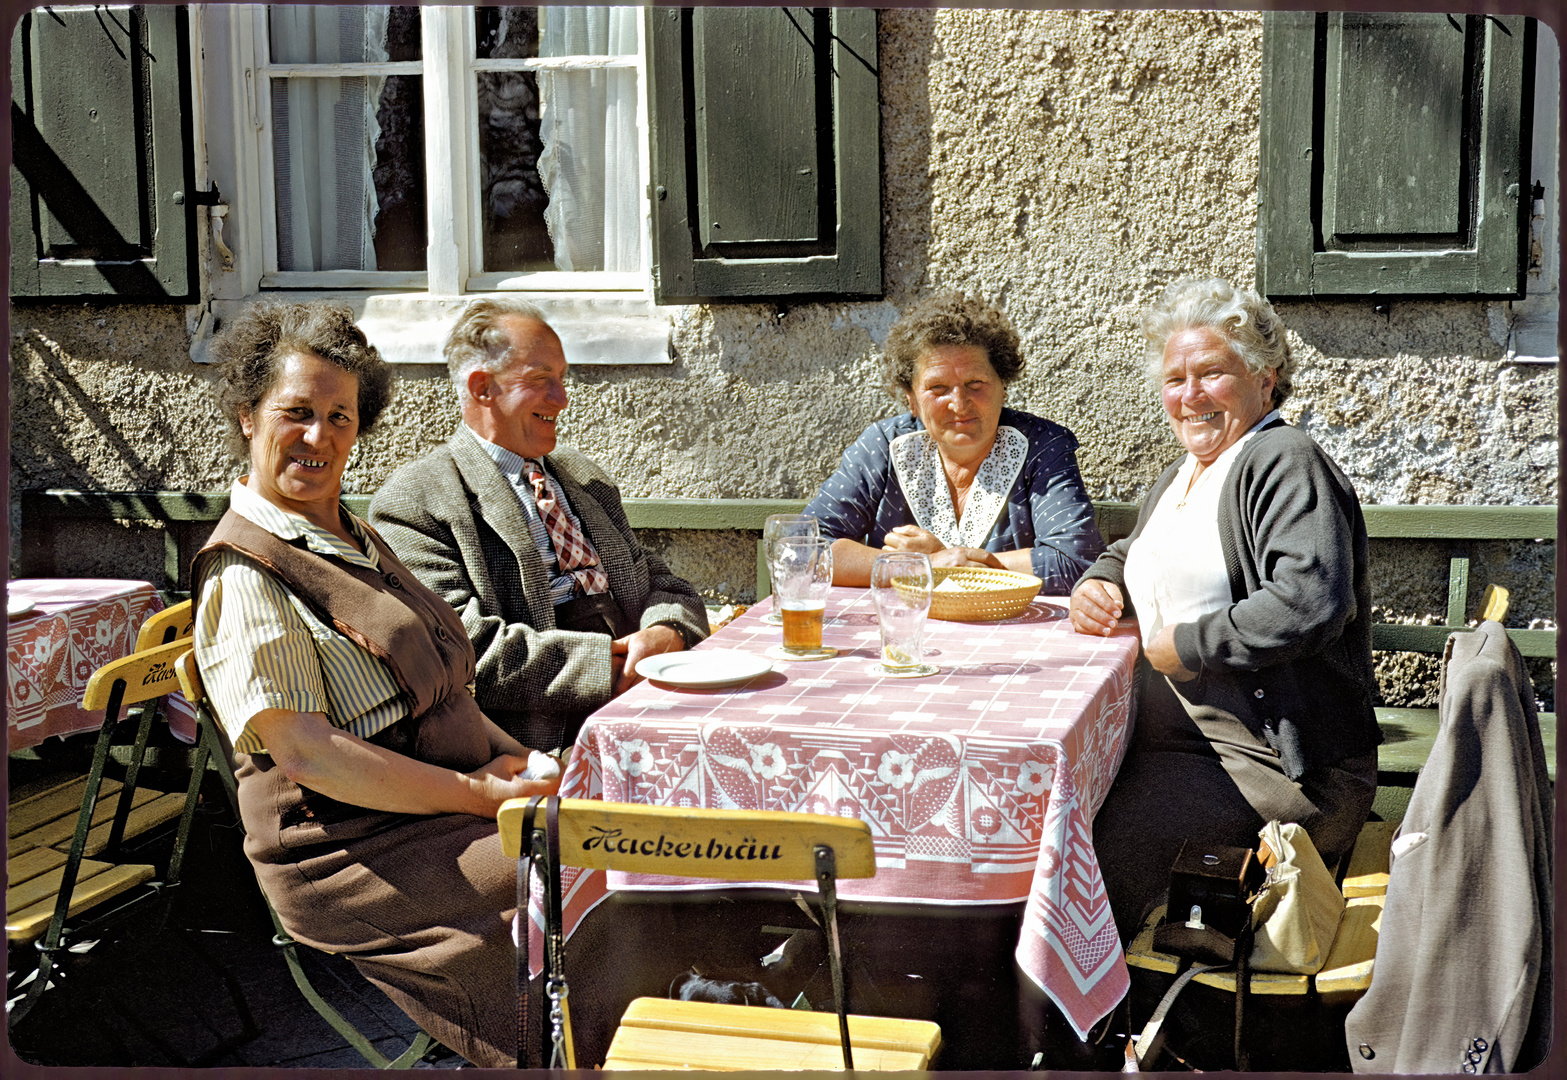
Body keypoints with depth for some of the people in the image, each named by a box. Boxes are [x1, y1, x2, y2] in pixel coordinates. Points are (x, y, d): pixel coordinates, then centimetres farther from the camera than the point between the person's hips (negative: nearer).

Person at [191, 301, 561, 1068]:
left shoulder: (357, 543, 20)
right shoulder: (245, 575, -10)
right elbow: (305, 752, -18)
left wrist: (515, 758, 2)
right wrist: (479, 794, -18)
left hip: (448, 812, 9)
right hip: (361, 854, -9)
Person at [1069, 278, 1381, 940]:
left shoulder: (1284, 464, -10)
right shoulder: (1179, 479, 19)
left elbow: (1309, 602, -24)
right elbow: (1132, 555, 36)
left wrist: (1189, 646, -16)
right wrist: (1099, 585, 12)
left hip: (1281, 764, -9)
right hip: (1179, 738, 9)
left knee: (1116, 823, -26)